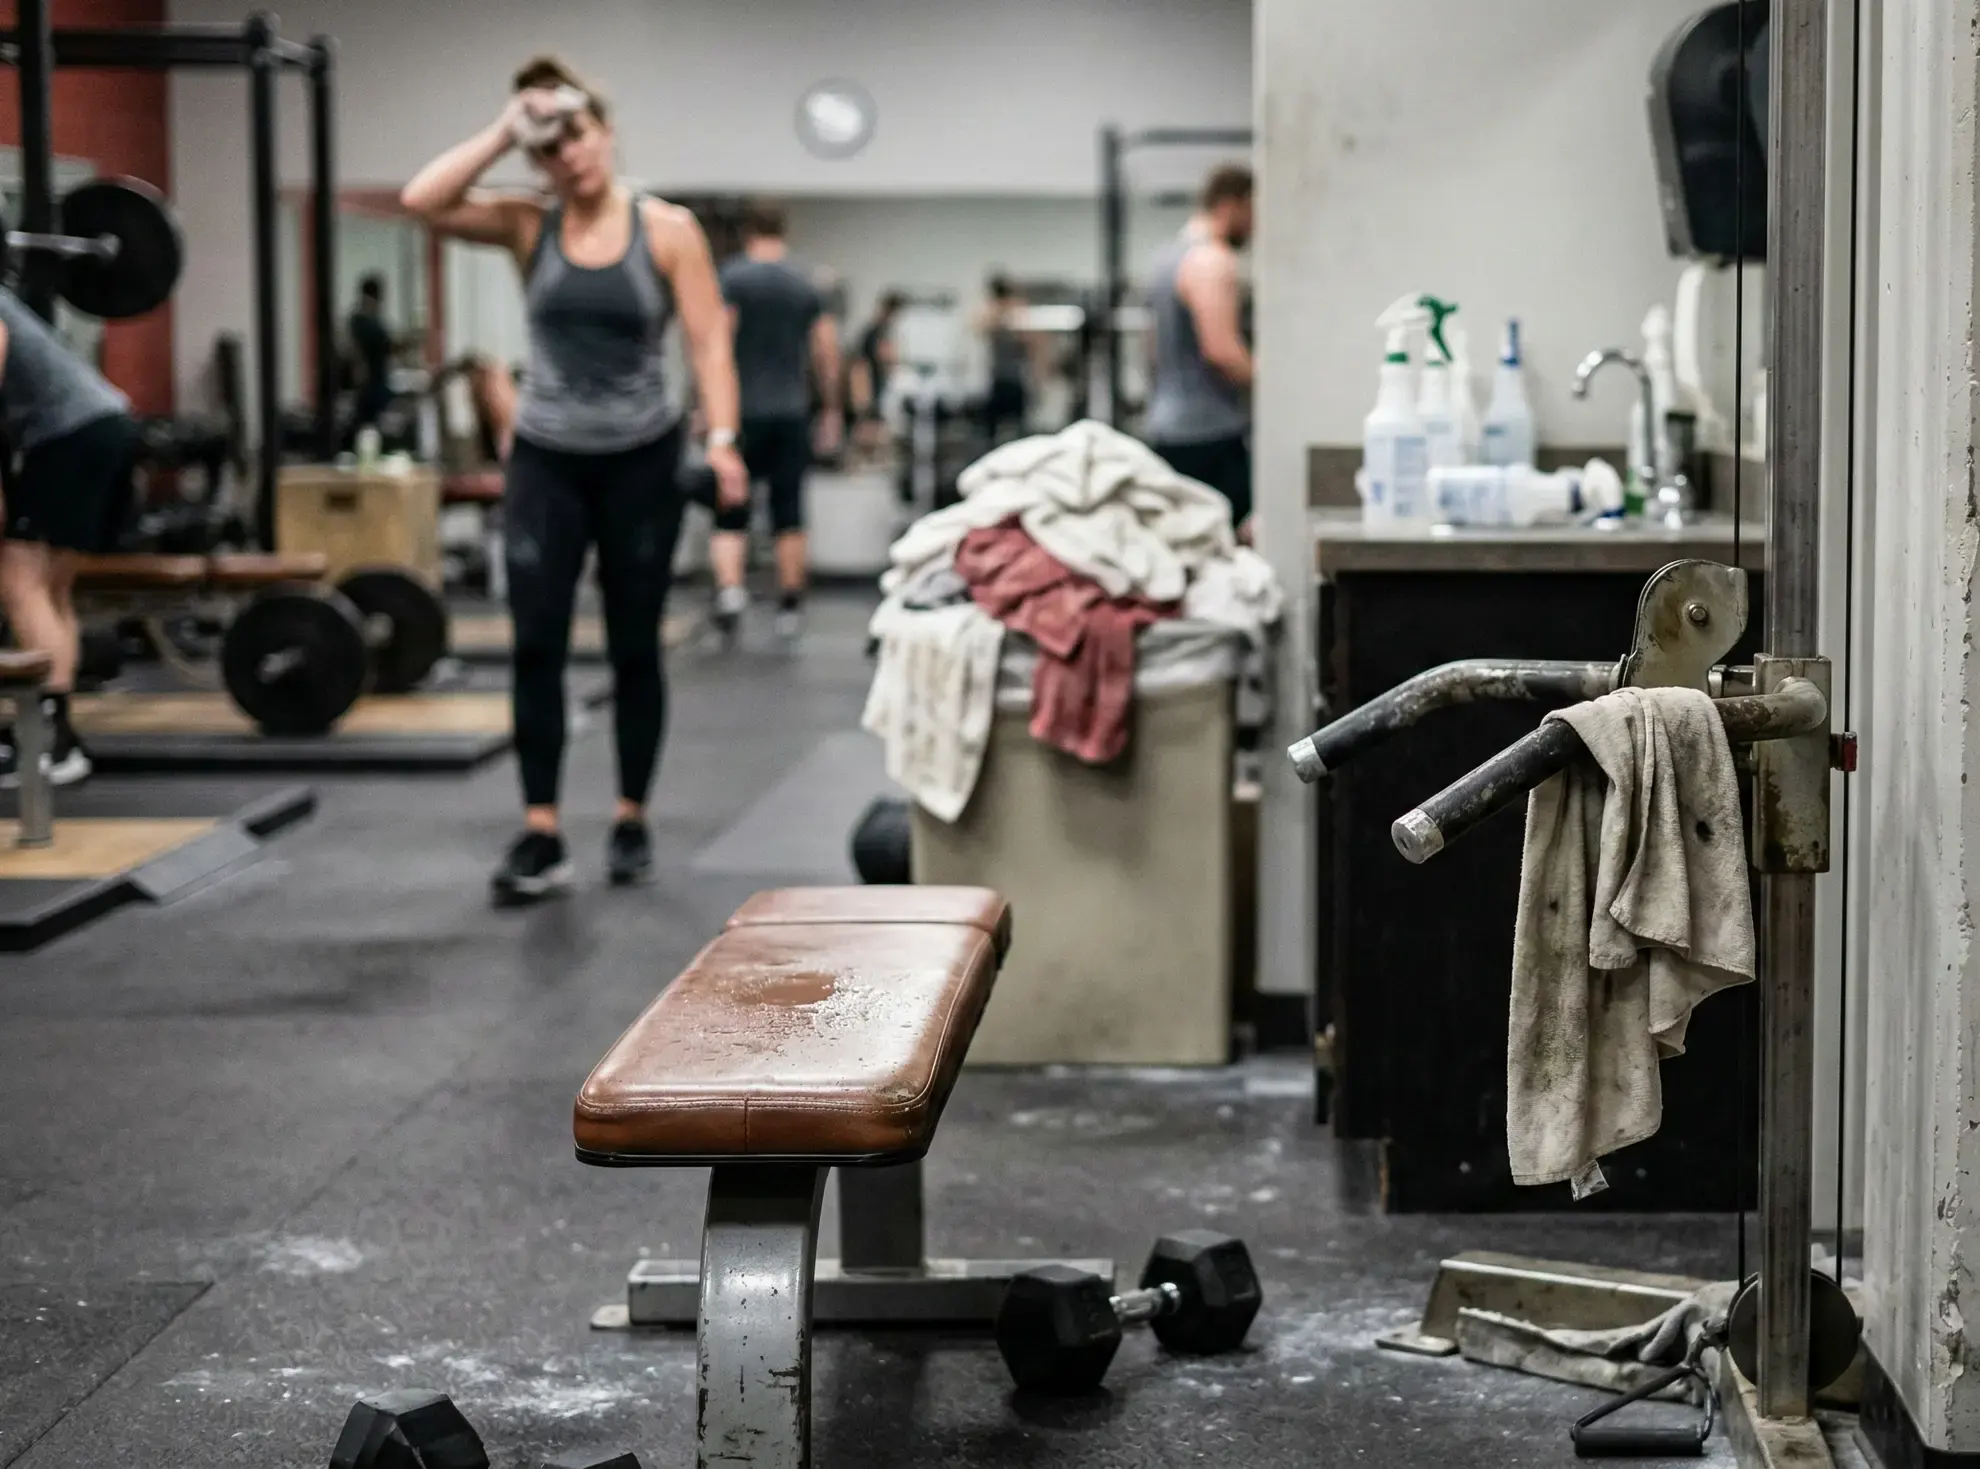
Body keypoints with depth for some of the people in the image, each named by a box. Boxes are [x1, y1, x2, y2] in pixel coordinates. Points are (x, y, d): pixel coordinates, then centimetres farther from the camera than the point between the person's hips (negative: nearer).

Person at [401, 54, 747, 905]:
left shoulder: (668, 230, -3)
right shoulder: (527, 228, 1)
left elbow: (708, 342, -9)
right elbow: (423, 201, -13)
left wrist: (721, 438, -22)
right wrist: (501, 132, -10)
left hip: (640, 460, -1)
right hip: (546, 459, 1)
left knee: (634, 646, 8)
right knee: (536, 644, -6)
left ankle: (631, 822, 21)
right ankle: (541, 836, -3)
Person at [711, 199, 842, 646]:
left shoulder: (732, 278, -4)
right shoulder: (807, 286, 8)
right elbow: (827, 354, 8)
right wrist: (831, 411, 17)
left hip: (744, 411, -3)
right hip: (792, 412, 3)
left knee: (730, 512, 1)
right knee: (789, 513, 8)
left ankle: (730, 588, -21)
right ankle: (790, 607, 12)